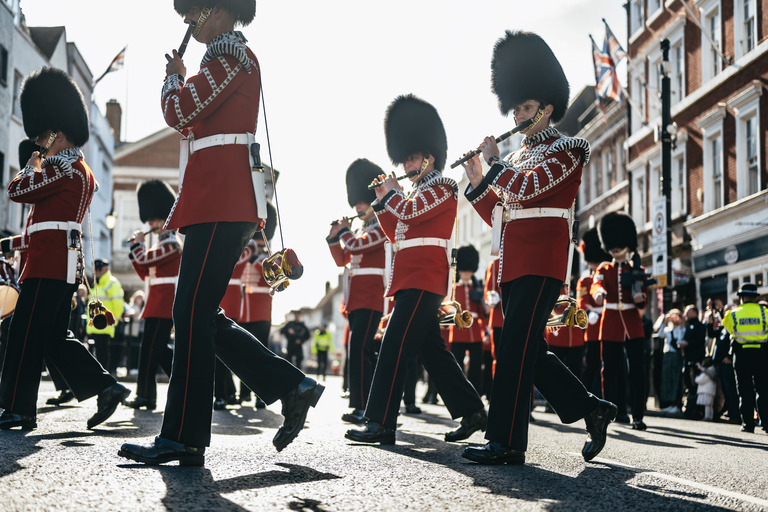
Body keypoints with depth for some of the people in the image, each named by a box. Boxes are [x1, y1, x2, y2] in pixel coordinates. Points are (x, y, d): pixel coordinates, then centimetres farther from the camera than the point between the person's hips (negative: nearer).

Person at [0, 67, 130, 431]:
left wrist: (32, 166, 9)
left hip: (49, 261, -10)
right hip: (65, 262, 10)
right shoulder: (82, 171, 21)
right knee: (54, 334, 11)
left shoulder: (64, 167, -11)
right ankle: (107, 387, 5)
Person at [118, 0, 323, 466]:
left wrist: (174, 77, 4)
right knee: (200, 313, 10)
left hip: (222, 200, -10)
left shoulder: (229, 52, -7)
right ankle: (293, 387, 11)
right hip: (228, 200, 11)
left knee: (194, 312, -10)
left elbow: (181, 113, -14)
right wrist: (184, 79, 24)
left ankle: (183, 439, -7)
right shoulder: (238, 56, 24)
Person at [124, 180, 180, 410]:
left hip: (163, 305, -10)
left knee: (149, 348, -10)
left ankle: (145, 396, -8)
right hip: (160, 304, 10)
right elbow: (146, 273, 23)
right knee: (160, 349, 11)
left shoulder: (171, 244, -10)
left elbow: (145, 259, -19)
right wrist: (135, 251, 12)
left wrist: (137, 244, 0)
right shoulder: (165, 244, 21)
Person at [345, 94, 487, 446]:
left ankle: (381, 423, -16)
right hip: (412, 279, 10)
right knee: (431, 349, 9)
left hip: (423, 280, -10)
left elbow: (410, 212, -18)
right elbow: (396, 234, 25)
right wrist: (383, 201, 16)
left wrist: (393, 190, 0)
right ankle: (471, 412, 14)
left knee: (395, 346, -14)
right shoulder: (418, 192, 24)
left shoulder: (442, 187, -4)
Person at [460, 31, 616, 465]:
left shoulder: (565, 150, -3)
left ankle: (507, 443, -11)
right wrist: (477, 182, 9)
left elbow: (526, 188, -19)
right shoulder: (520, 157, 21)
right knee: (530, 349, 9)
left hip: (541, 262, -9)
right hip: (515, 262, 9)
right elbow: (500, 216, 21)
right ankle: (594, 410, 21)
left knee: (514, 347, -13)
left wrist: (494, 160, -5)